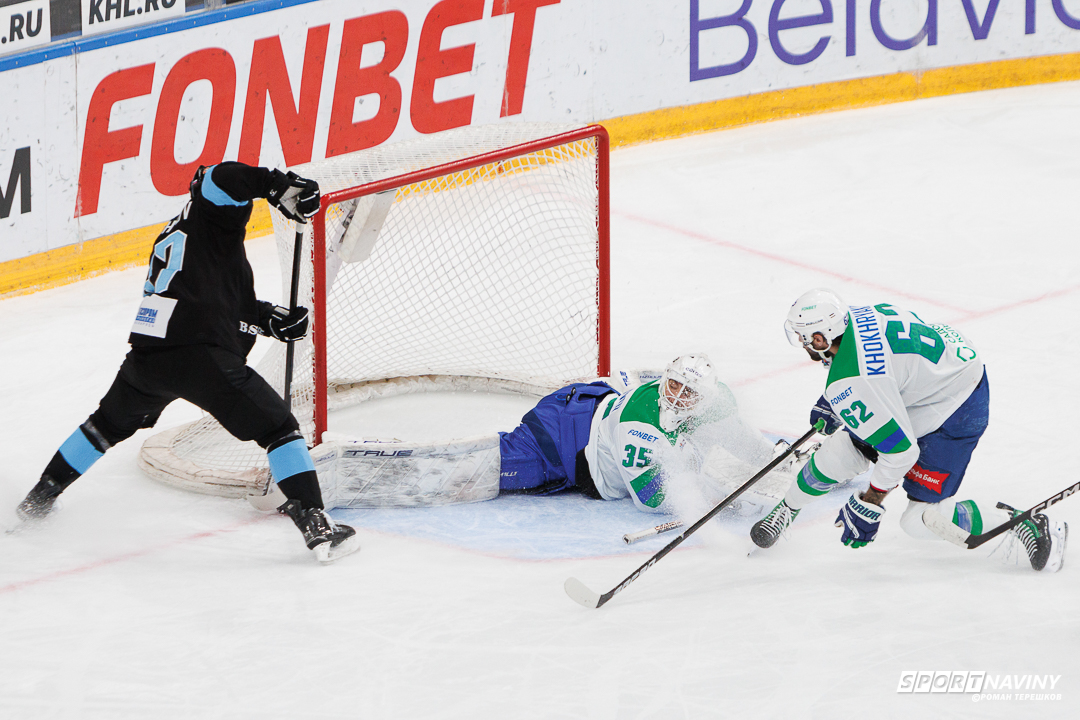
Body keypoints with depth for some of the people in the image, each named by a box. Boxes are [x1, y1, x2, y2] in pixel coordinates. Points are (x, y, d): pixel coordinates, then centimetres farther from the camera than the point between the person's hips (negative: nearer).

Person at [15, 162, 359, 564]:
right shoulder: (213, 217, 8)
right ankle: (314, 524, -9)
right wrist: (279, 185, -18)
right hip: (203, 357, -7)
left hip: (146, 355, 7)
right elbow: (224, 179, -16)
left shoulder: (171, 236, 32)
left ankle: (38, 500, 41)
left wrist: (271, 320, 28)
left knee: (110, 424, 32)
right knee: (278, 427, 2)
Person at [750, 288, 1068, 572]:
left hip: (956, 414, -10)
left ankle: (1026, 526, 0)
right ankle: (785, 511, 34)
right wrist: (831, 403, 26)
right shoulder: (855, 315, -7)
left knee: (920, 521, -8)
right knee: (839, 451, 10)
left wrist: (867, 506, -18)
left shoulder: (849, 386, -32)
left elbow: (900, 449, -29)